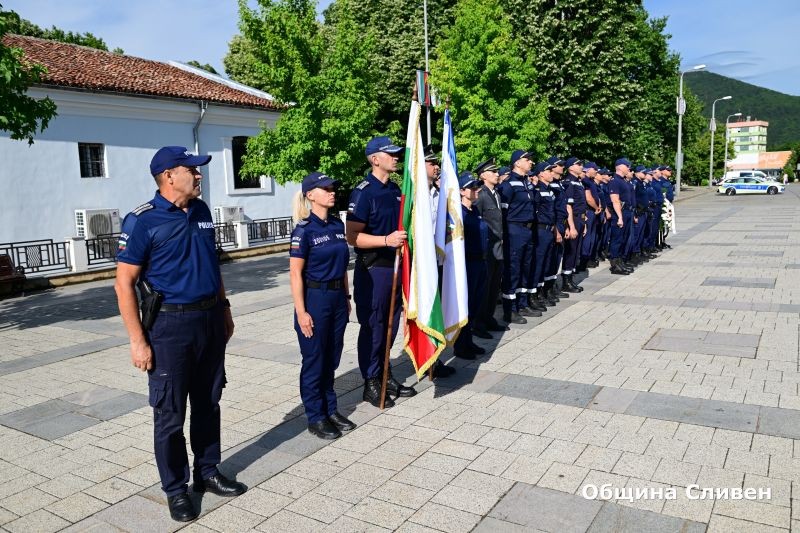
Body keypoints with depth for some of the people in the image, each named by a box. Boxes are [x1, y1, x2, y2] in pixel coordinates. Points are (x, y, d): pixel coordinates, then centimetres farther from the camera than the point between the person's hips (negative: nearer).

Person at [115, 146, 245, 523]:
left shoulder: (201, 211, 7)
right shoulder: (143, 221, -12)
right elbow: (124, 283, -11)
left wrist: (223, 309, 16)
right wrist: (138, 340, -14)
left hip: (210, 320, 6)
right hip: (170, 325, -6)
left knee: (208, 404, 16)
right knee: (170, 414, 5)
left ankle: (208, 473, 31)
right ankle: (175, 489, 22)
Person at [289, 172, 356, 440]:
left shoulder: (337, 225, 7)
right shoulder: (304, 230, -12)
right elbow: (295, 274, -12)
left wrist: (346, 297, 14)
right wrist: (301, 311, -16)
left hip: (337, 298, 6)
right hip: (315, 299, -6)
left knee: (331, 359, 15)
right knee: (314, 361, 5)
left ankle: (331, 410, 29)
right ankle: (316, 418, 18)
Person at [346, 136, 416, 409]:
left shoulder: (395, 189, 12)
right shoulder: (363, 192, -14)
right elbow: (353, 236, -19)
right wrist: (386, 240, -29)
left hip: (395, 266, 8)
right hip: (373, 269, -8)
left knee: (391, 325, 15)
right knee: (372, 327, 2)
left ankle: (385, 376, 28)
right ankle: (371, 383, 14)